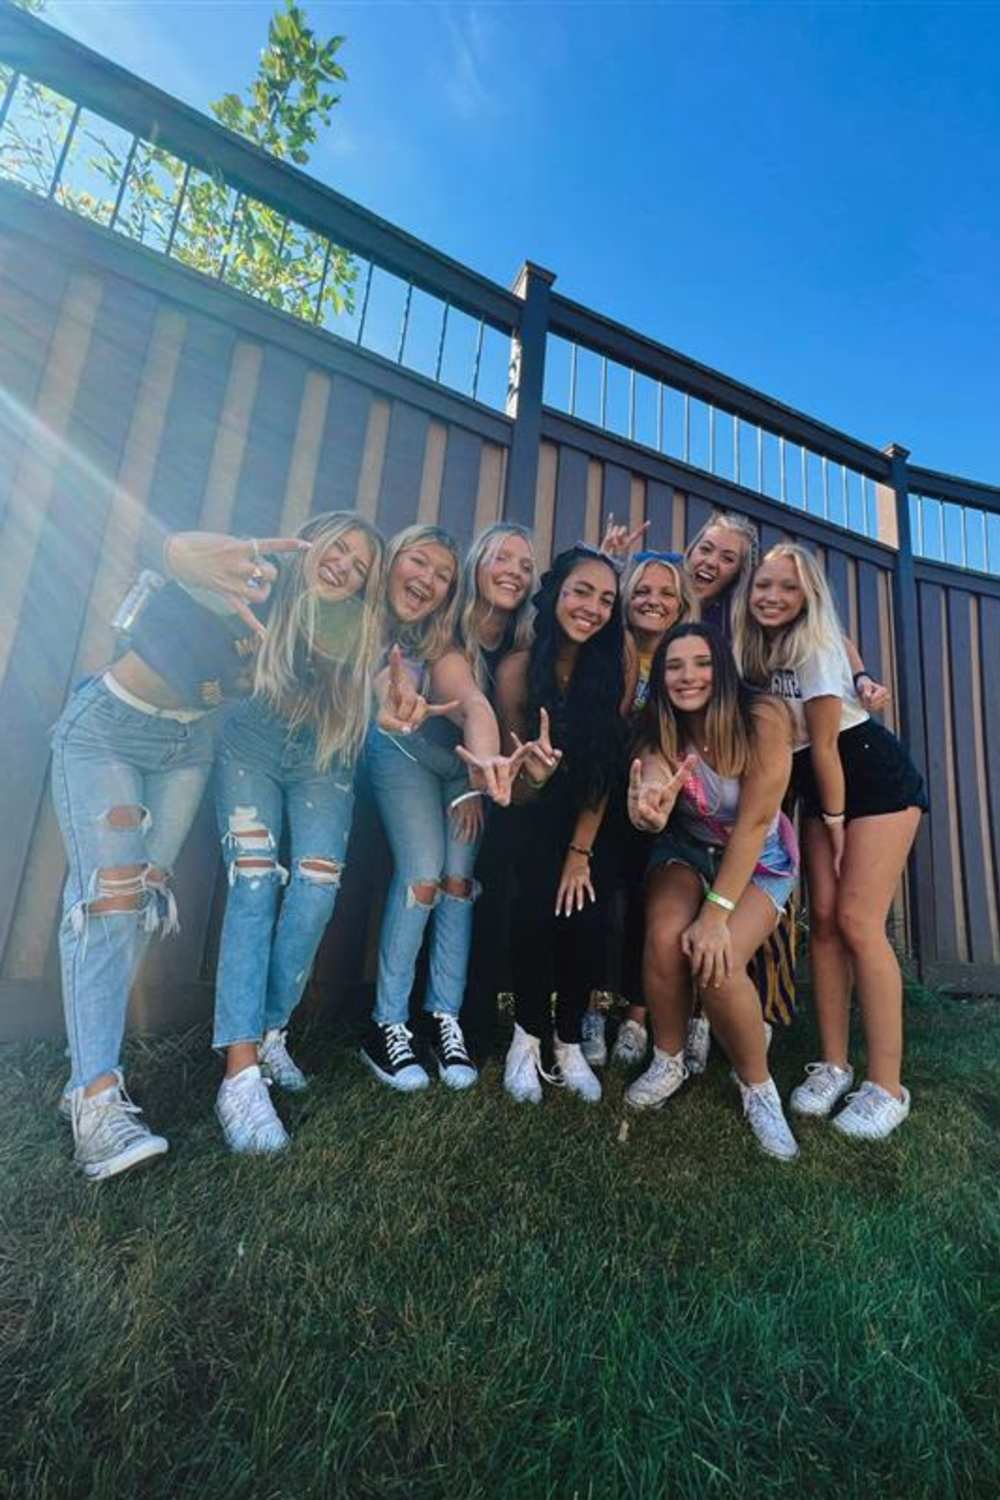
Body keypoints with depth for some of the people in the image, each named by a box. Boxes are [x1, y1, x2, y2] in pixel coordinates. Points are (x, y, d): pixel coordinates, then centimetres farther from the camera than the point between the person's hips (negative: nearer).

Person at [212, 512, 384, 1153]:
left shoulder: (359, 626, 2)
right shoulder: (268, 594, -1)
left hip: (323, 762, 2)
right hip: (252, 745, -1)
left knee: (315, 891, -16)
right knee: (254, 883, -18)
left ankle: (270, 1033, 3)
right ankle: (242, 1071, -20)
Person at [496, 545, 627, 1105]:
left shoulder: (616, 663, -15)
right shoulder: (518, 669, -17)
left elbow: (608, 765, -11)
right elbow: (518, 791, -13)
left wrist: (581, 851, -14)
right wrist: (535, 773, -37)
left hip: (595, 816, 1)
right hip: (538, 814, -1)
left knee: (586, 915, -17)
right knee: (536, 907, -22)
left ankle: (569, 1043, 6)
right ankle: (528, 1035, 3)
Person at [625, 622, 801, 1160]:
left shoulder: (763, 718, -25)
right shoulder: (661, 733, -16)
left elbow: (755, 821, -24)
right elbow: (653, 812, -33)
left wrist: (717, 913, -26)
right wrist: (649, 812, -58)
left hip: (759, 862, -2)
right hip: (686, 851, 2)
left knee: (717, 962, -26)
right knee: (664, 938, -26)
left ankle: (758, 1086, 2)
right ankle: (668, 1062, 2)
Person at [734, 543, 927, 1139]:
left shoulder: (817, 649, -19)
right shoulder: (755, 650, 1)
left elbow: (824, 745, -16)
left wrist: (834, 820, -10)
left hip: (877, 779, -6)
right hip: (821, 787, 6)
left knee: (858, 922, -12)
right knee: (823, 920, 0)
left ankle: (888, 1087, -3)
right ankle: (834, 1066, 10)